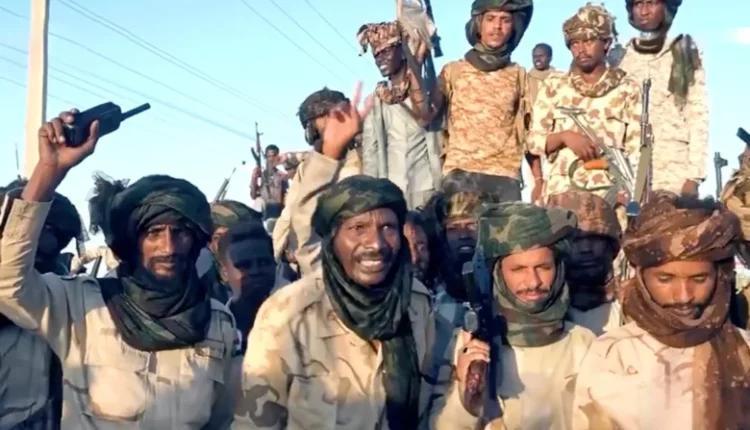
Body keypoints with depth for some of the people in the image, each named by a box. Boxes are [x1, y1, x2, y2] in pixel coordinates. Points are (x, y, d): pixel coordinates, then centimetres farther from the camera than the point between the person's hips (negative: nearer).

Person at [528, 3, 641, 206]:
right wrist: (564, 136, -11)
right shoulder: (554, 86, 8)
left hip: (610, 192, -1)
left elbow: (636, 151, 0)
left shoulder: (628, 89, 4)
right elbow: (534, 141, 7)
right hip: (561, 190, 1)